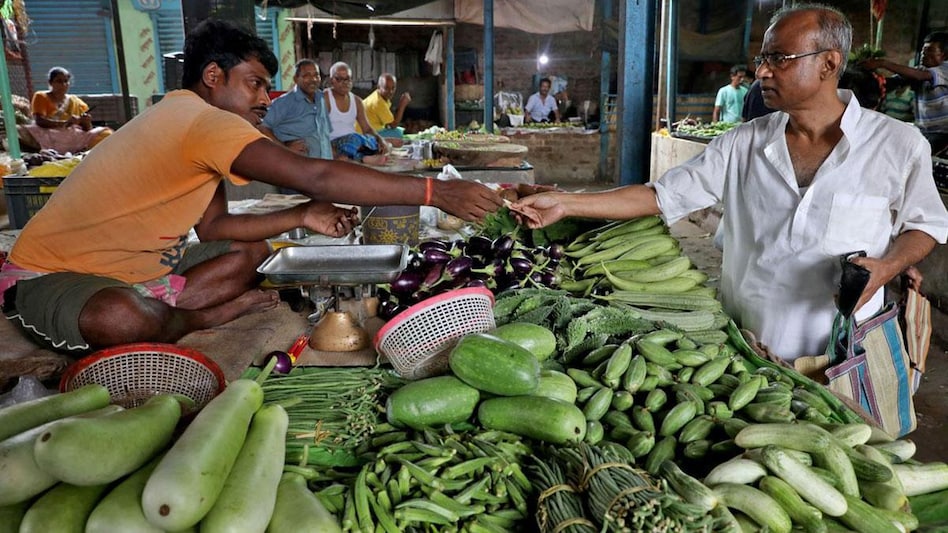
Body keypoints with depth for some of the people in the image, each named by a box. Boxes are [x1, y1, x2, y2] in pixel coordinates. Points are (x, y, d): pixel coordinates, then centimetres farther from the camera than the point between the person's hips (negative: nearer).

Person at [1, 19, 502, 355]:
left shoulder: (188, 122, 7)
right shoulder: (203, 121, -27)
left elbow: (212, 227, 1)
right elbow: (316, 176, -37)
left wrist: (302, 217, -10)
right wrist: (435, 192, -35)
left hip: (134, 268, 9)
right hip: (49, 276, -9)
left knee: (252, 251, 6)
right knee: (123, 319, -42)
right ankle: (207, 317, -10)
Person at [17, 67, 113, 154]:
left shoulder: (76, 101, 19)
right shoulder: (41, 97, 11)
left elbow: (87, 129, 13)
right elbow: (39, 121, -7)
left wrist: (86, 122, -12)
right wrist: (65, 123, -23)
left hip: (74, 138, 2)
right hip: (47, 137, -2)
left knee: (106, 133, -20)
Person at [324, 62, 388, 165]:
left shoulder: (357, 101, 15)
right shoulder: (324, 98, -3)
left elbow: (367, 128, 12)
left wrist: (380, 139, -10)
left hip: (353, 141, 6)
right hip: (333, 145, -6)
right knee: (354, 139, -37)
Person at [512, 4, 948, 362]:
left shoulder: (898, 145, -5)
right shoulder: (743, 144, -2)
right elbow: (662, 196, -4)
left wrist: (885, 267, -16)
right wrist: (566, 203, -12)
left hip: (841, 357, -1)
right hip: (744, 346, 2)